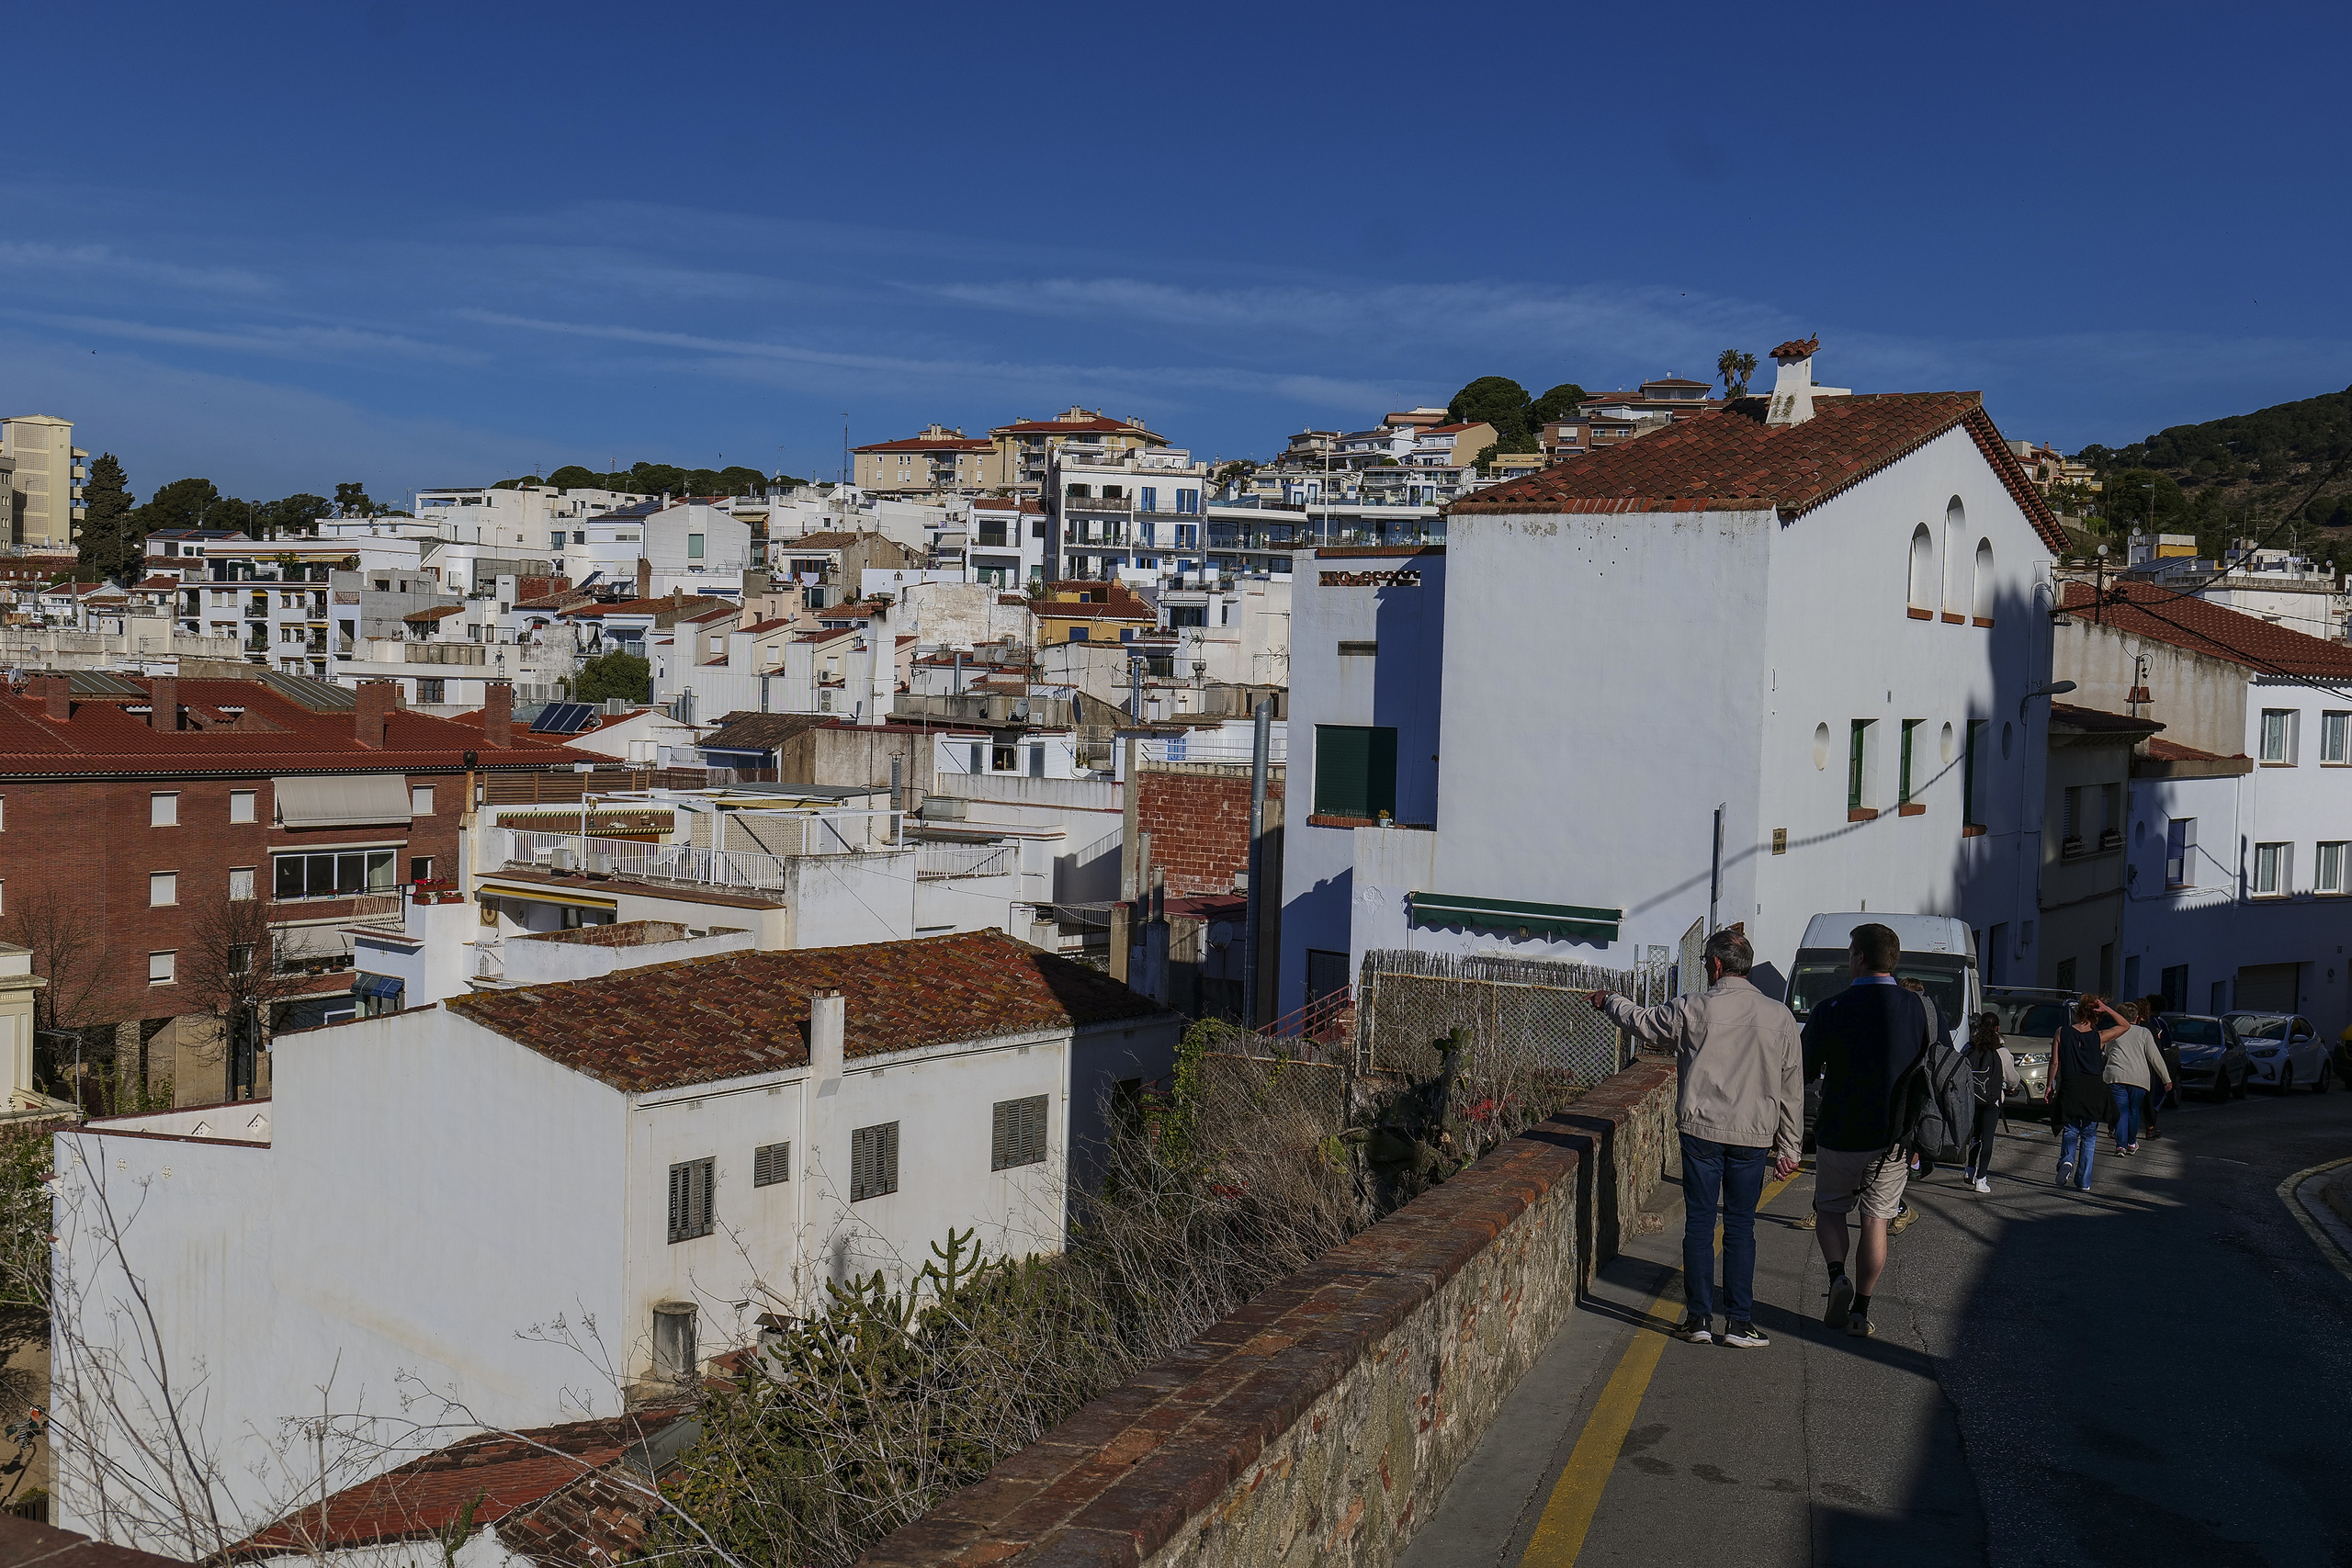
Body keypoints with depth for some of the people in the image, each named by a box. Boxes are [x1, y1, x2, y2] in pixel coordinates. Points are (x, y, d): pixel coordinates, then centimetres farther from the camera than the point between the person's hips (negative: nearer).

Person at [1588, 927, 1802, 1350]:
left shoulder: (1694, 1009, -6)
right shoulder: (1779, 1016, 2)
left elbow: (1641, 1021, 11)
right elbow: (1791, 1087, 6)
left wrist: (1608, 1001, 32)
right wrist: (1787, 1147, 13)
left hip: (1701, 1129, -2)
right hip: (1753, 1136, 2)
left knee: (1699, 1223, 5)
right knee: (1740, 1226, 7)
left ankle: (1699, 1319, 9)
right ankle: (1739, 1322, 7)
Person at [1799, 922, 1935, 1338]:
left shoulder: (1831, 1010, -13)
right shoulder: (1920, 1009, -3)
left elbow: (1805, 1070, -4)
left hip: (1840, 1134, -2)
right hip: (1895, 1135, 2)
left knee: (1830, 1209, 16)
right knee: (1876, 1219, 11)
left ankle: (1838, 1277, -6)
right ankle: (1860, 1309, 12)